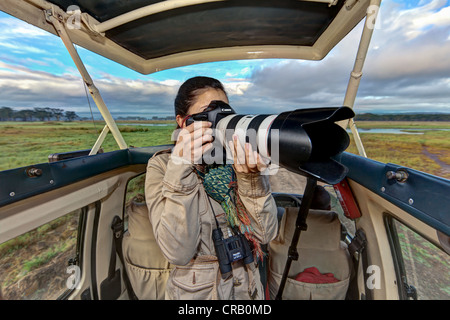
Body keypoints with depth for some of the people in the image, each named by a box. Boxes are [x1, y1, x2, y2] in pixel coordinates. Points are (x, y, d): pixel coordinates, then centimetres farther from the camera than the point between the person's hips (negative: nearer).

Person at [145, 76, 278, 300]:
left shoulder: (237, 159, -10)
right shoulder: (161, 165, -15)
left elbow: (266, 234, -14)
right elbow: (178, 253, -24)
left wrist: (250, 176, -28)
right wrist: (180, 169, -33)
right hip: (196, 291, -2)